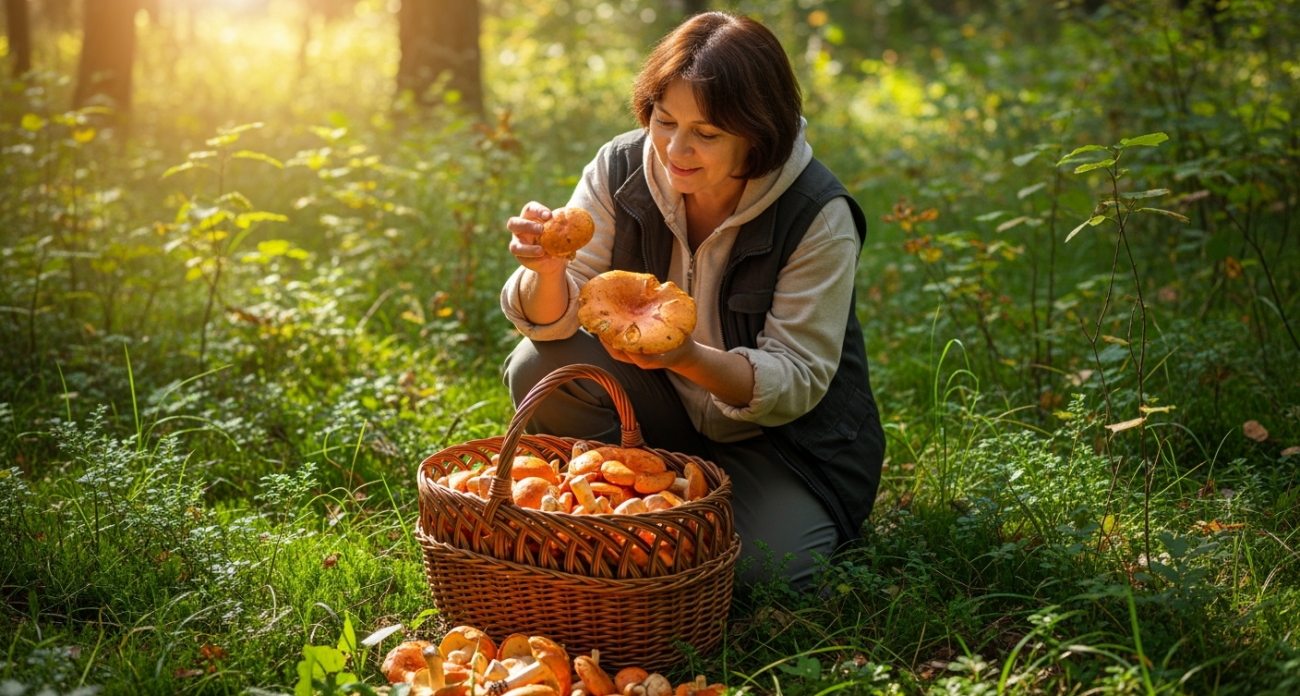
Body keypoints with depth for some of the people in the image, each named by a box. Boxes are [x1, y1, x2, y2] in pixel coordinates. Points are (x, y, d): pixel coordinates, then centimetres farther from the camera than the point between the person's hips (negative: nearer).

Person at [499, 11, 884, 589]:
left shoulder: (819, 216, -21)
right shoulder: (620, 169, -11)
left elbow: (796, 380, -21)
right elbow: (552, 321, -14)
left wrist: (689, 358, -41)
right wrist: (548, 271, -40)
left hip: (789, 439, -3)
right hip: (662, 418, 3)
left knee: (747, 578, -27)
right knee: (539, 369, -22)